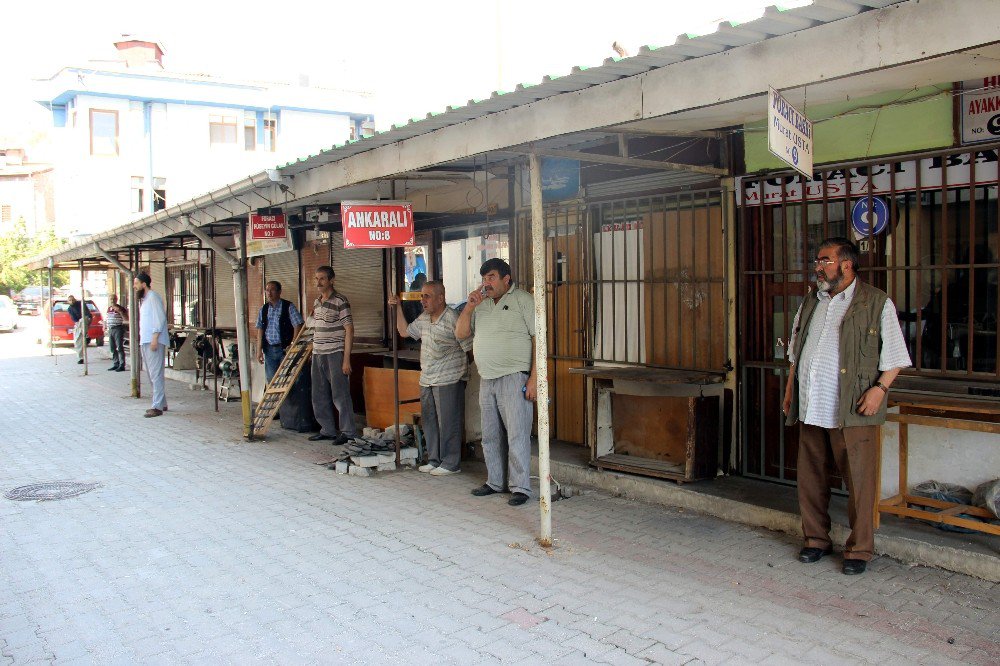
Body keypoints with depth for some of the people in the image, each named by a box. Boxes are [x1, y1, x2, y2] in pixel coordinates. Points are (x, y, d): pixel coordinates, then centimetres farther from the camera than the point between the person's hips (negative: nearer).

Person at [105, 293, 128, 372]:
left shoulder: (120, 308, -7)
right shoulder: (109, 308, 15)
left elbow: (126, 318, -14)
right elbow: (106, 318, 27)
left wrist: (120, 311, -24)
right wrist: (105, 326, 15)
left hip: (118, 329, -7)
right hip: (110, 329, 7)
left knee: (120, 348, -9)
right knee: (113, 348, 11)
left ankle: (122, 365, -9)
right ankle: (115, 364, 18)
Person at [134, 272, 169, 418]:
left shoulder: (153, 297, -10)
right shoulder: (144, 299, 21)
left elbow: (160, 318, -18)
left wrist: (155, 338, -23)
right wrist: (142, 342, 21)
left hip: (154, 342, -10)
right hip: (145, 342, 10)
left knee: (156, 374, -10)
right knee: (151, 375, 13)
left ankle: (157, 407, -10)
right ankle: (161, 403, 20)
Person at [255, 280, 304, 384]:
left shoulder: (288, 306, -5)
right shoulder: (263, 309, 9)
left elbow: (298, 325, -8)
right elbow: (260, 330, 10)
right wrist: (259, 350, 4)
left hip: (285, 348, -4)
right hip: (269, 349, 4)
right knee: (271, 379, 8)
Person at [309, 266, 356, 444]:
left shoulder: (340, 301, -9)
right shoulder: (317, 302, 14)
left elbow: (349, 329, -11)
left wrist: (346, 359, -16)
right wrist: (313, 352, 17)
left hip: (335, 354, -8)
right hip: (318, 354, 8)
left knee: (340, 395, -4)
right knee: (319, 396, 12)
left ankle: (347, 432, 5)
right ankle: (328, 430, 23)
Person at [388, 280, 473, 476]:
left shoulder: (452, 318, -15)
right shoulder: (424, 319, 11)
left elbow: (470, 347, -14)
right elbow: (405, 331, 22)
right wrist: (397, 308, 15)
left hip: (448, 380, -8)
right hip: (427, 380, 9)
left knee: (448, 423, -2)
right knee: (429, 421, 14)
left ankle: (450, 463, 7)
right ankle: (434, 460, 25)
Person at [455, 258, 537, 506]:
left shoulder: (523, 300, -3)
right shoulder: (481, 304, 16)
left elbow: (538, 338, -10)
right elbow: (460, 334, 15)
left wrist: (534, 377, -17)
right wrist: (469, 307, 0)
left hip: (514, 379, -7)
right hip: (487, 380, 7)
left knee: (517, 435, -7)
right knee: (491, 436, 12)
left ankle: (520, 488, -1)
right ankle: (495, 482, 24)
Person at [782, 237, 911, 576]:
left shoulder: (877, 303, -1)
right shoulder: (810, 304, 17)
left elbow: (894, 356, -2)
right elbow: (795, 353, 23)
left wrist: (880, 387, -15)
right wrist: (789, 391, 17)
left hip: (852, 410, -5)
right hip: (810, 408, 6)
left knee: (859, 481, -1)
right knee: (810, 477, 10)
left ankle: (859, 549, 12)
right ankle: (816, 539, 25)